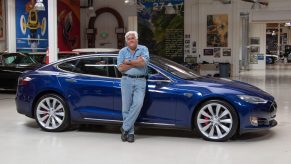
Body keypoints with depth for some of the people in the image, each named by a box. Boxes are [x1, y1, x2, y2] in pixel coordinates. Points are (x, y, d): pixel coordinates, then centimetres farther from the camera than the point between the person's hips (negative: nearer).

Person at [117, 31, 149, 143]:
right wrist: (136, 62, -5)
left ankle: (125, 128, -10)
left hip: (140, 81, -1)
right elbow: (121, 68, -3)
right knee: (126, 107, -2)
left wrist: (129, 62, -6)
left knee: (138, 104, -18)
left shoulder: (143, 49, 6)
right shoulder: (122, 51, 10)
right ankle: (130, 132, 7)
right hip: (126, 81, 1)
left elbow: (143, 63, -12)